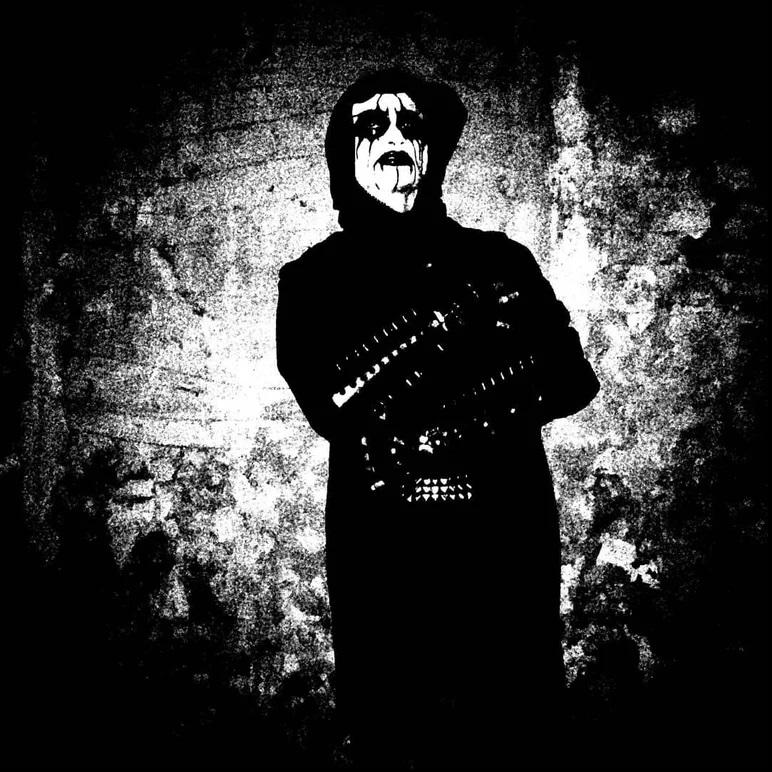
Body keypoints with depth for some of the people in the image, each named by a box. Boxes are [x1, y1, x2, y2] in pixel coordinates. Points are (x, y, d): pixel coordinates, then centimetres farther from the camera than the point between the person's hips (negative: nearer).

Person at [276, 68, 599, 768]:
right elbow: (332, 406, -8)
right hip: (381, 547, -1)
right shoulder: (314, 278, 8)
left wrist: (422, 415, -11)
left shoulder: (500, 261, 12)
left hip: (507, 540, 1)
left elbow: (572, 380, 1)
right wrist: (457, 316, -13)